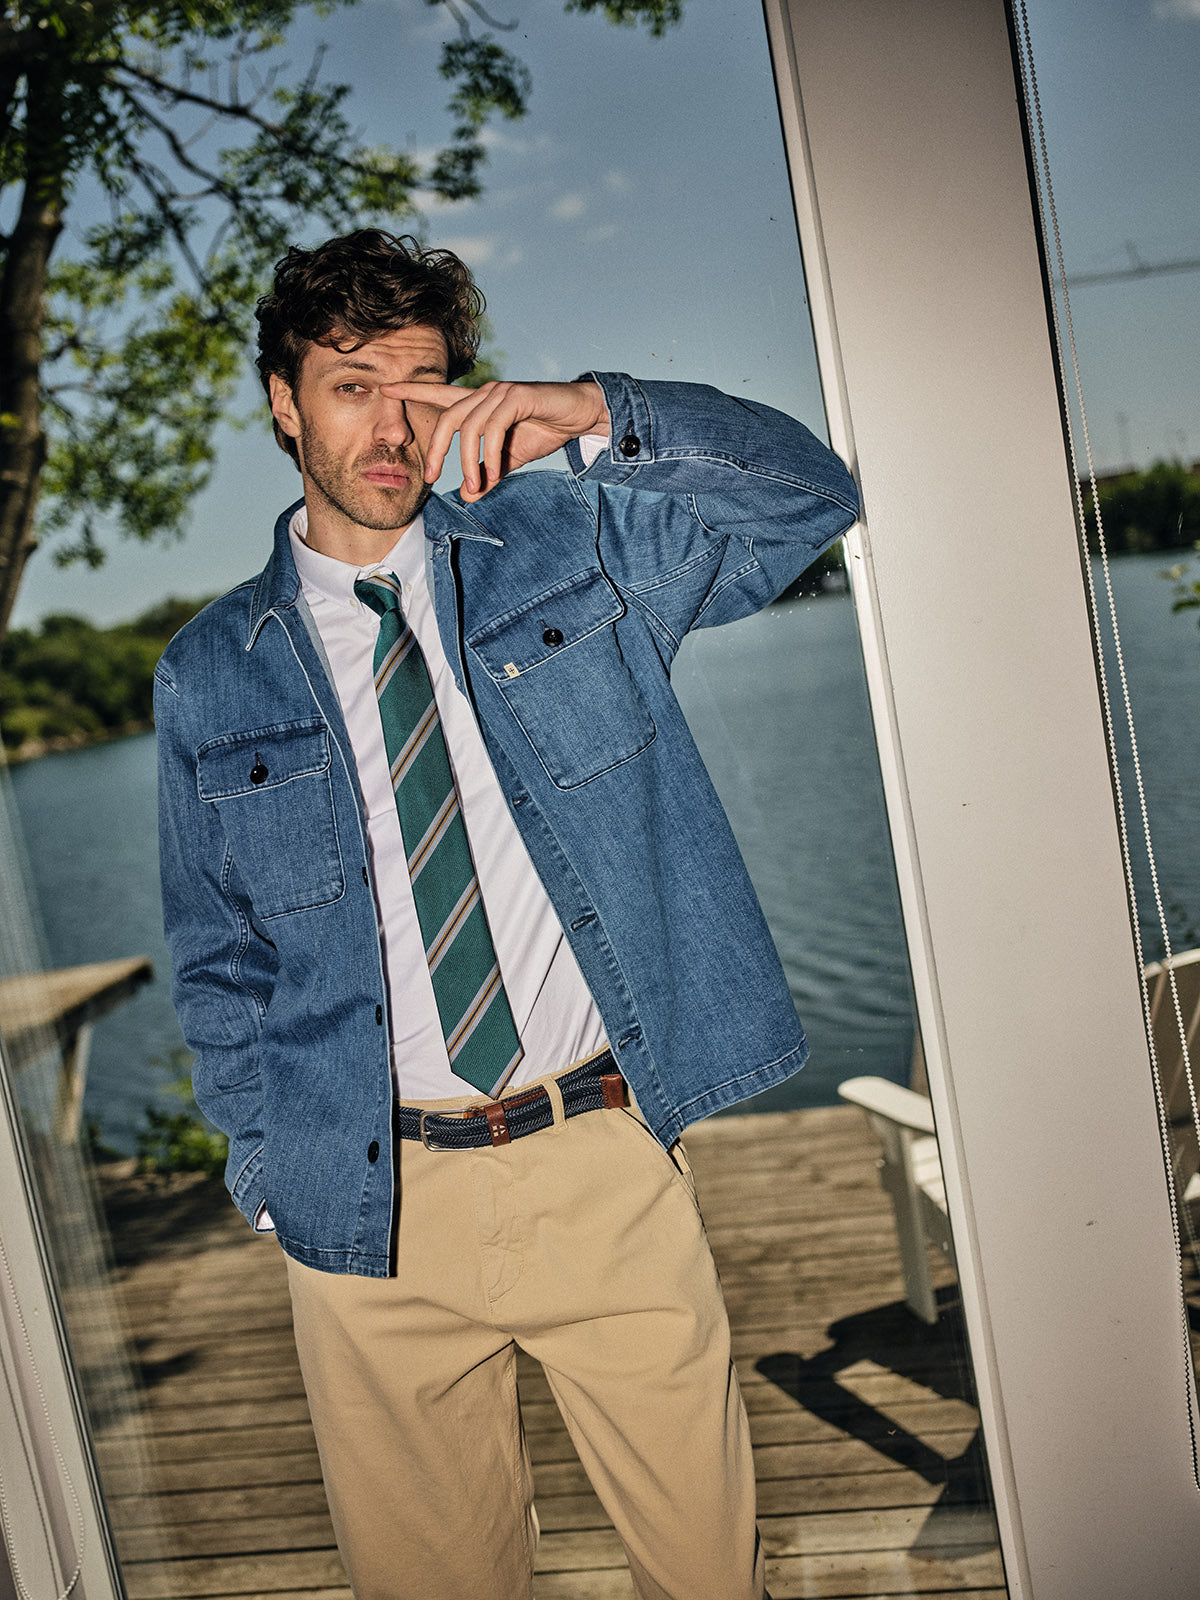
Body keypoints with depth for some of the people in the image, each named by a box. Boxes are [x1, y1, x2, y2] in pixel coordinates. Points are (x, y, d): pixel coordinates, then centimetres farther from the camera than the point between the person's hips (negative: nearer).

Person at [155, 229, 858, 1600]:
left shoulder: (567, 552, 3)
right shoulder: (210, 676, 4)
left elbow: (809, 496, -4)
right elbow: (217, 960, 9)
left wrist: (596, 414, -18)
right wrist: (271, 1172, 1)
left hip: (608, 1163, 0)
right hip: (369, 1203, 1)